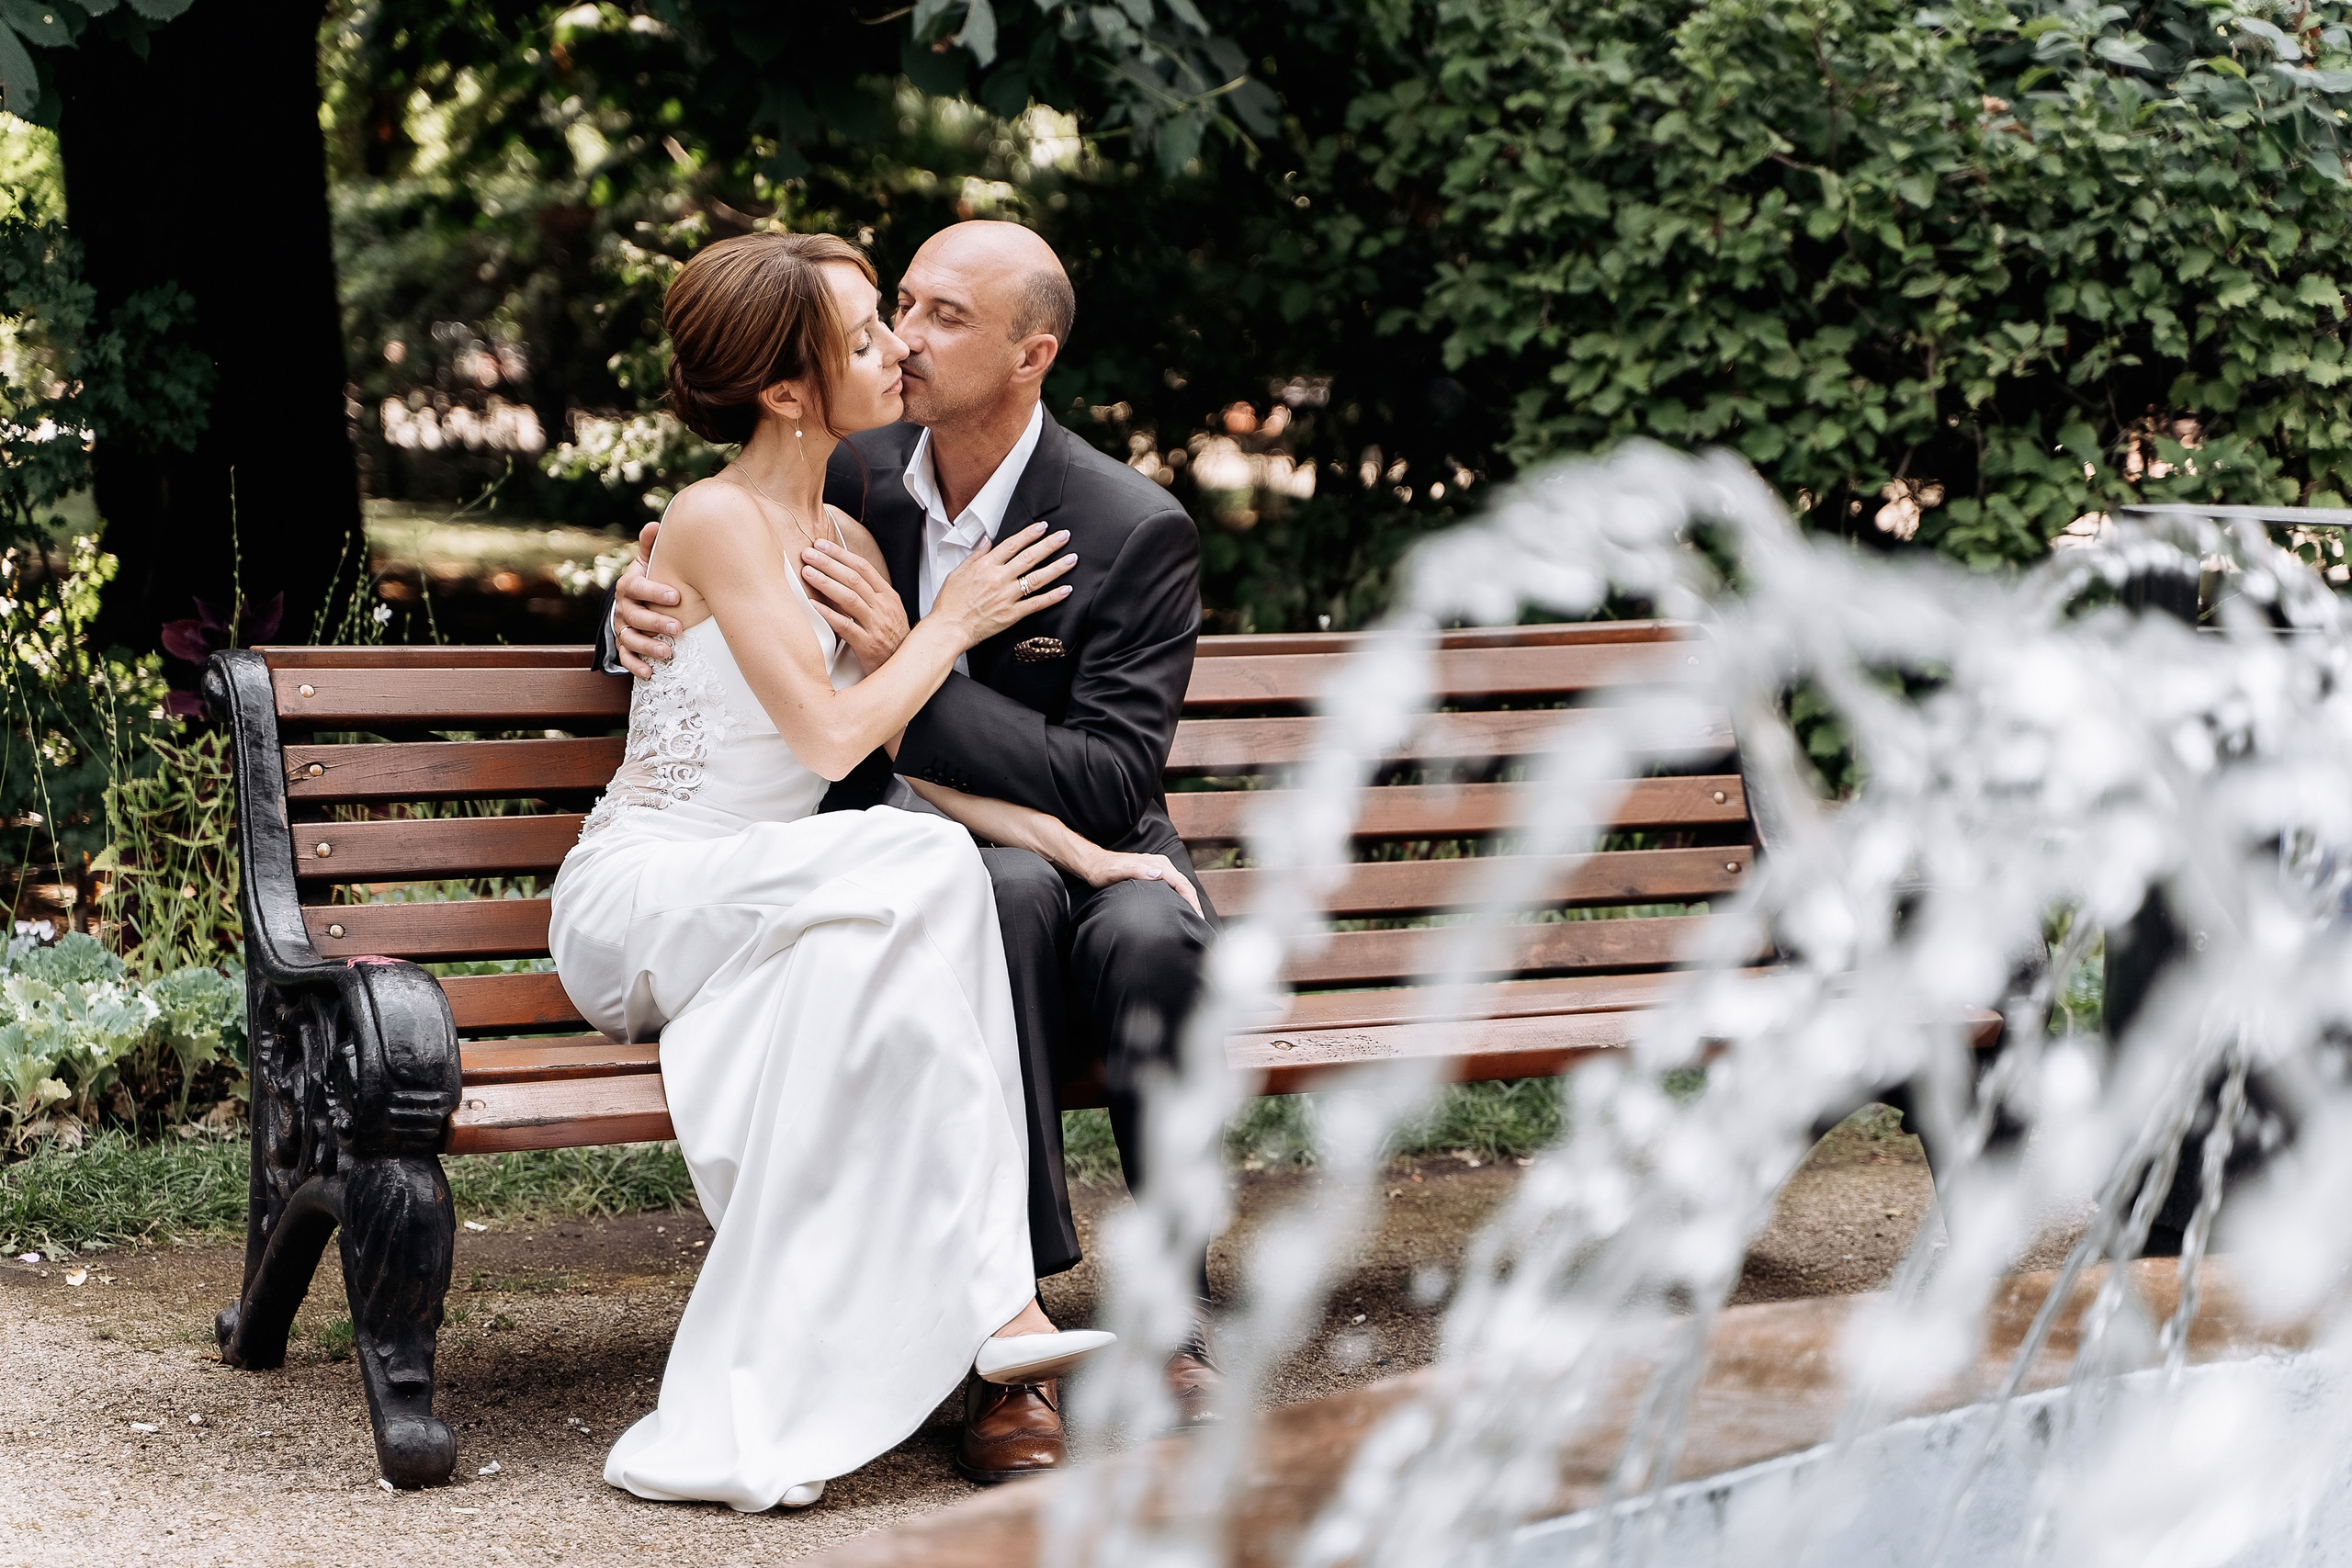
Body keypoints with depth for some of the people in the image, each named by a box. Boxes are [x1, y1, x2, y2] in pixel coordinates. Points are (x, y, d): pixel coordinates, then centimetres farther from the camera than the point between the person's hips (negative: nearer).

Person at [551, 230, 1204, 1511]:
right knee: (919, 870, -33)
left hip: (762, 903, 6)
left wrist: (1086, 852, -1)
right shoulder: (718, 520, -10)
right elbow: (832, 737, -16)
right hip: (639, 894, -6)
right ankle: (989, 1306, -35)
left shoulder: (845, 541, 15)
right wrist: (954, 622, -2)